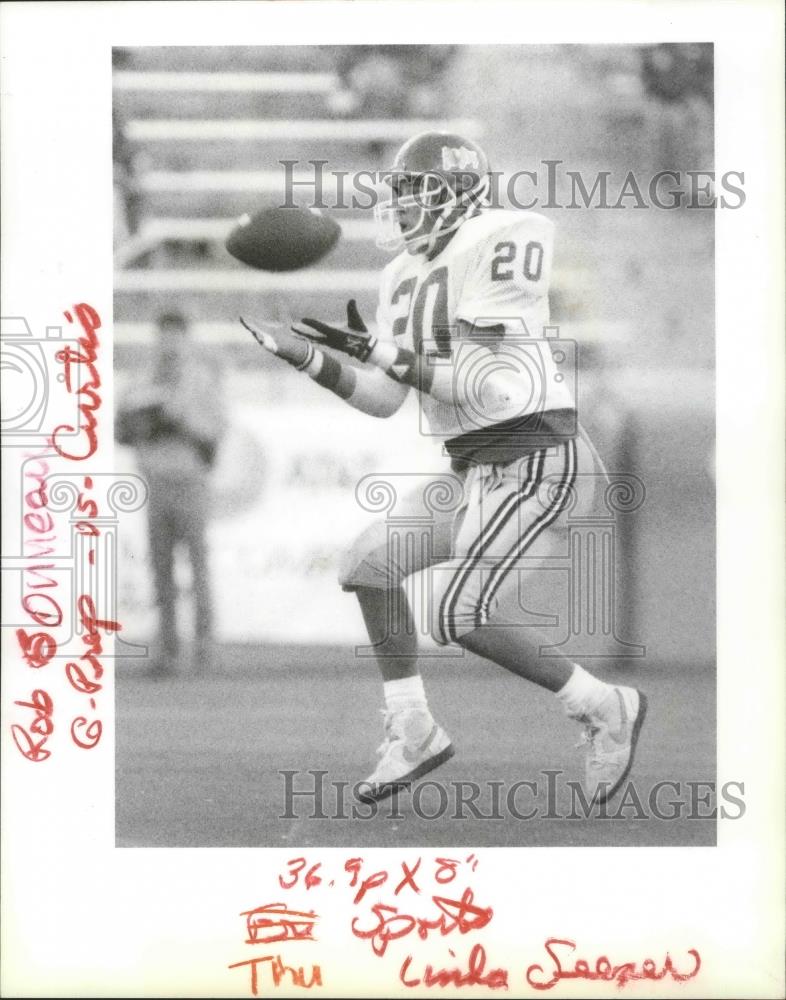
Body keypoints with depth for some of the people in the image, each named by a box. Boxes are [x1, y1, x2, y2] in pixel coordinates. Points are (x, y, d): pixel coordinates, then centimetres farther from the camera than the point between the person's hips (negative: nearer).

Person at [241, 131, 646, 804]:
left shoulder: (492, 245, -14)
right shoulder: (409, 275, 14)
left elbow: (486, 387, -19)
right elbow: (384, 401, 14)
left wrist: (379, 353, -19)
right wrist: (306, 357, 2)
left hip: (538, 461, -10)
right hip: (483, 470, 10)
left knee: (459, 616, -16)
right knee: (369, 563, 9)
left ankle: (604, 709, -1)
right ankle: (413, 731, 17)